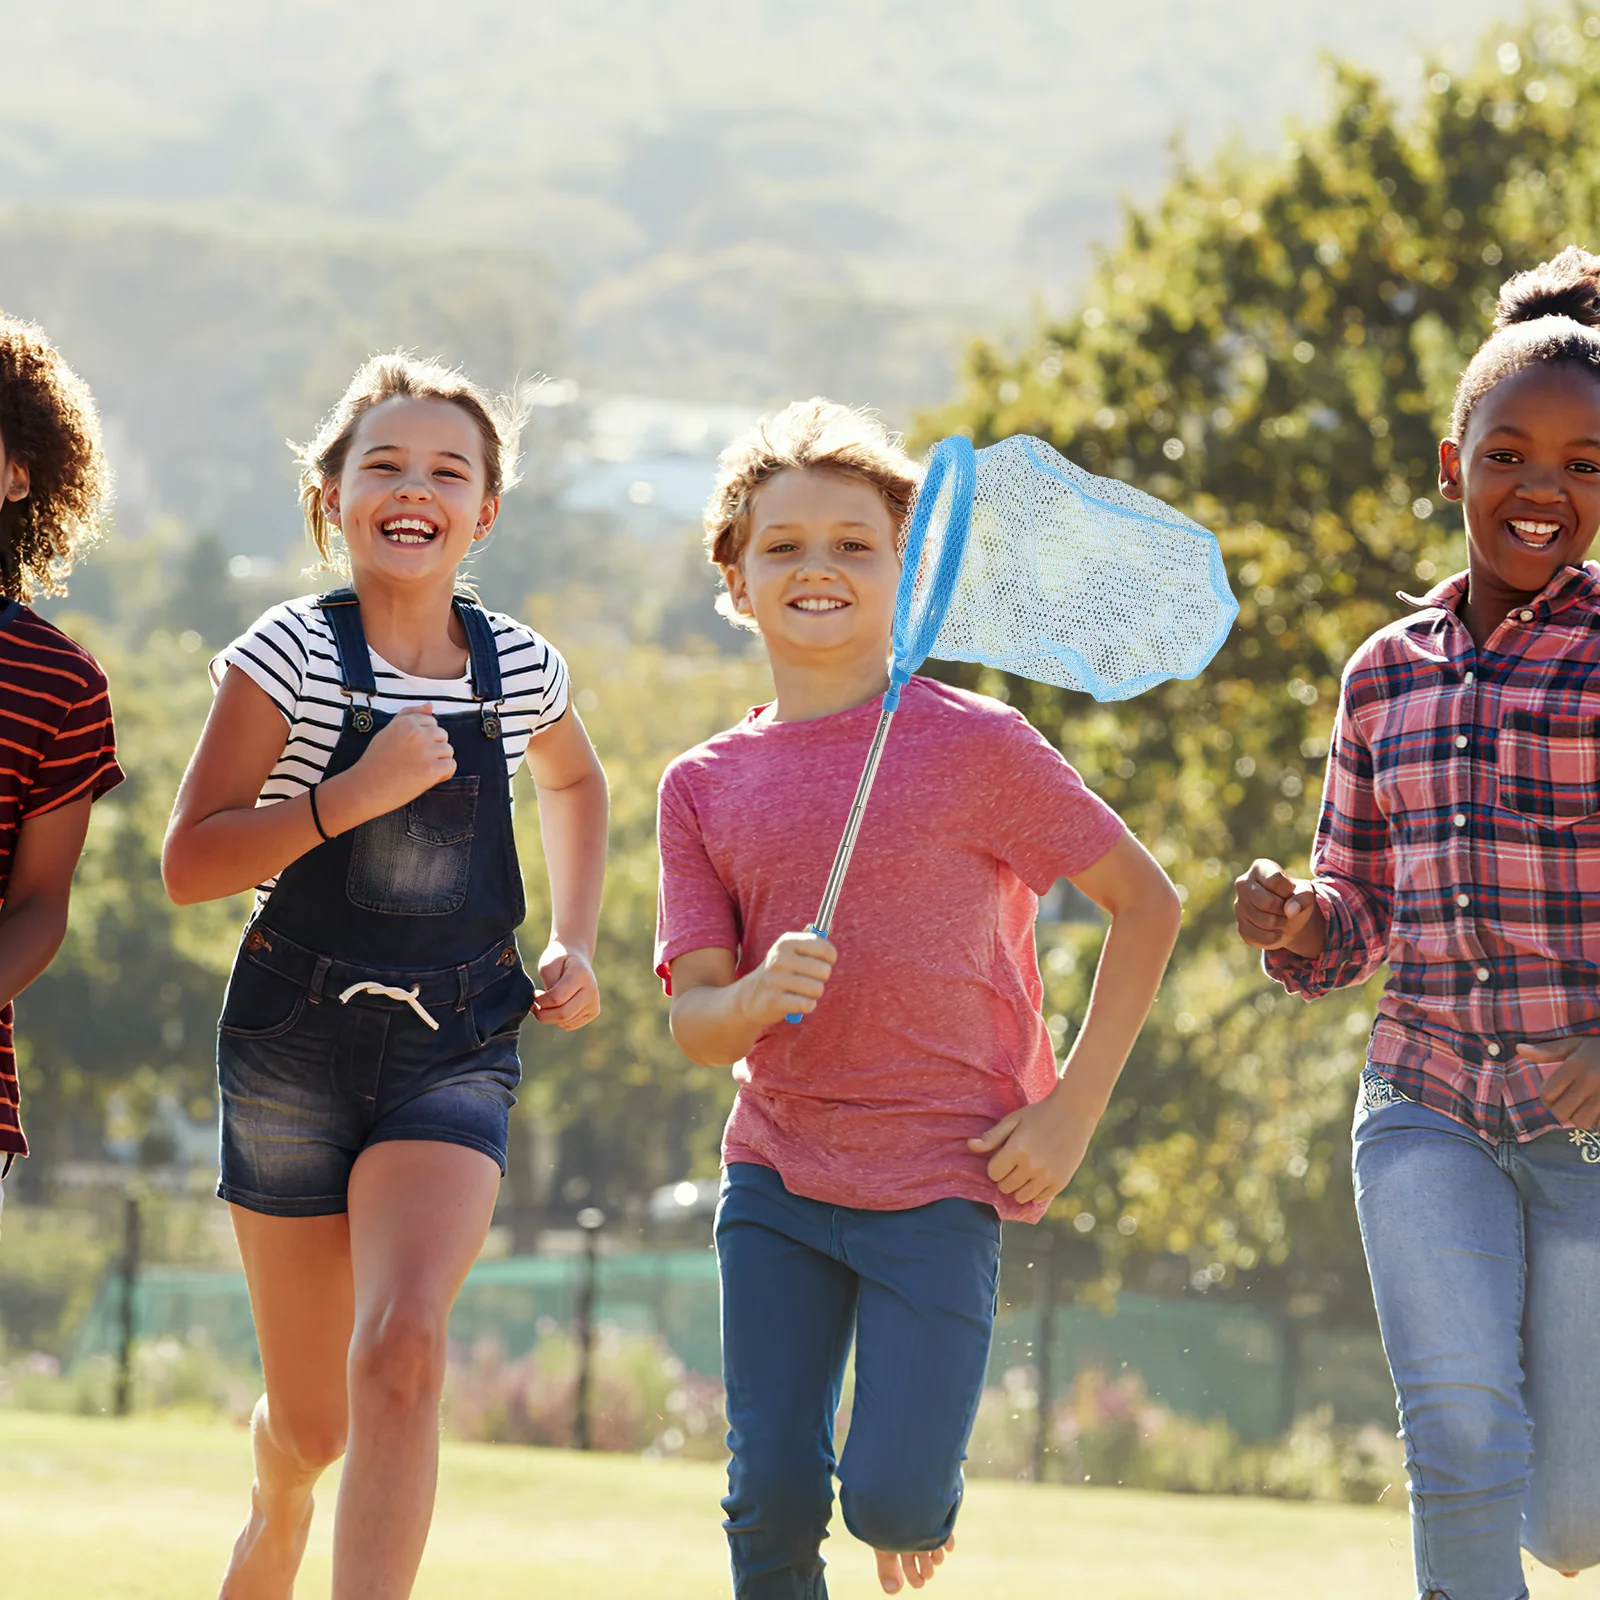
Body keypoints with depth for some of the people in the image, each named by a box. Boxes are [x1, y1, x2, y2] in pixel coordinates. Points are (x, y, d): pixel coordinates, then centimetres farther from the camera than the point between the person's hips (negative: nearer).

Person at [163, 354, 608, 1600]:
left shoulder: (519, 669, 3)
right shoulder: (289, 657, -8)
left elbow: (575, 781, 26)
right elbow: (189, 865, -11)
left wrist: (574, 944, 14)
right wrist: (350, 796, -22)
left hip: (459, 1042, 1)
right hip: (298, 1038, -1)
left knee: (403, 1351, -24)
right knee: (313, 1422, 10)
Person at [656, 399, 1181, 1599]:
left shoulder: (973, 745, -5)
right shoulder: (705, 787, 4)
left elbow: (1148, 903, 0)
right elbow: (695, 1025, 0)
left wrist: (1073, 1110, -5)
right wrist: (759, 995, -24)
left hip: (940, 1182, -3)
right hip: (777, 1178, 3)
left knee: (888, 1502, -8)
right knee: (771, 1502, -3)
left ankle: (924, 1498, 28)